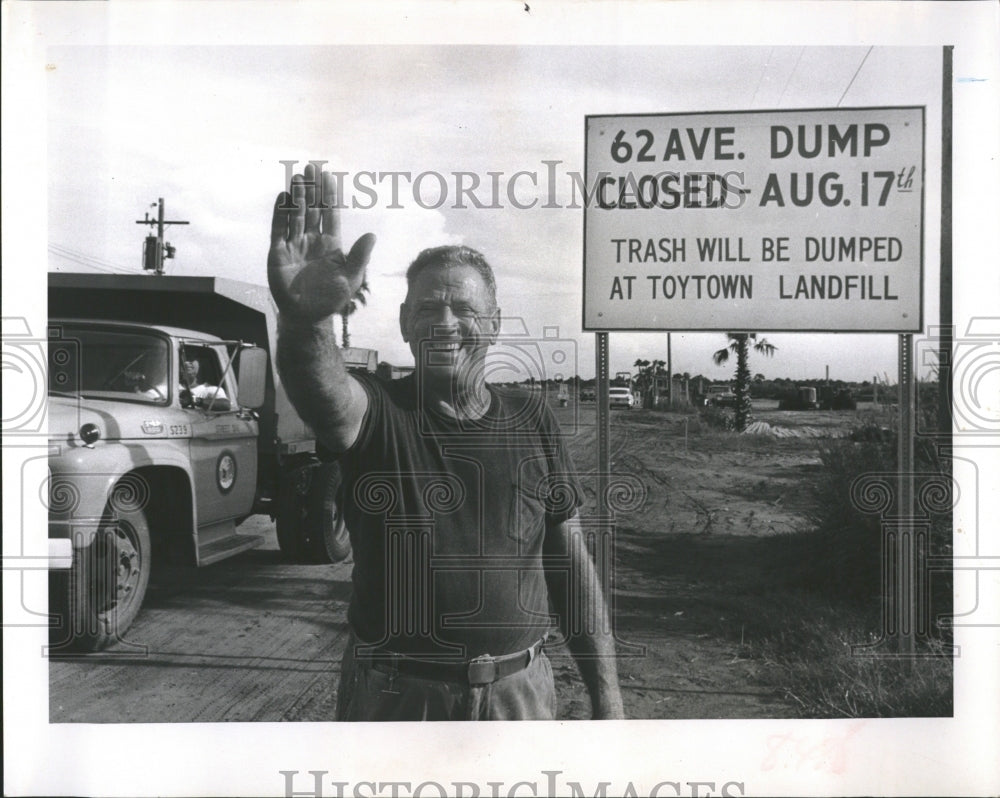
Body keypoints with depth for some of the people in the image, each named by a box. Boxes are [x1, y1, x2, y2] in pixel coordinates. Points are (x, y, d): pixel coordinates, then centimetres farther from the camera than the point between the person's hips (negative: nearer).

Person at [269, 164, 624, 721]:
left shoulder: (533, 421, 2)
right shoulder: (379, 413, -7)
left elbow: (572, 566, 4)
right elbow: (326, 393, -32)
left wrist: (607, 695, 2)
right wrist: (306, 321, -54)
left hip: (520, 694, 2)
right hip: (394, 695, -2)